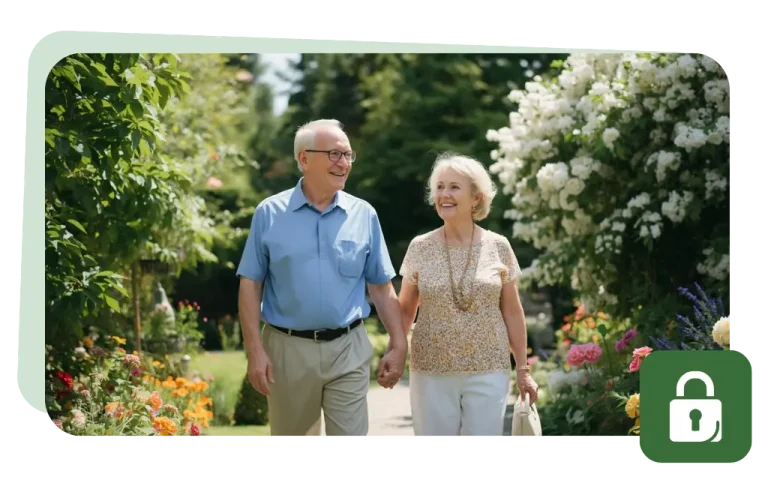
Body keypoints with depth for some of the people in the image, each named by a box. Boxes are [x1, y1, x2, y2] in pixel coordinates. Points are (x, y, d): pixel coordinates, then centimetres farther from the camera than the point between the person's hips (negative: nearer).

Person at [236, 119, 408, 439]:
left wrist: (399, 345, 1)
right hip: (288, 349, 0)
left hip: (347, 350, 1)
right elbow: (250, 285, -1)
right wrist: (255, 350, -8)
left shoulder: (364, 215, 3)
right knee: (290, 435, 12)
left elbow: (382, 288, 7)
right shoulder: (270, 214, -1)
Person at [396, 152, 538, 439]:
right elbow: (405, 310, 9)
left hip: (488, 372, 0)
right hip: (431, 373, 0)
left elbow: (512, 311, 7)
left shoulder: (498, 247, 2)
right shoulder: (420, 248, 2)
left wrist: (522, 368, 6)